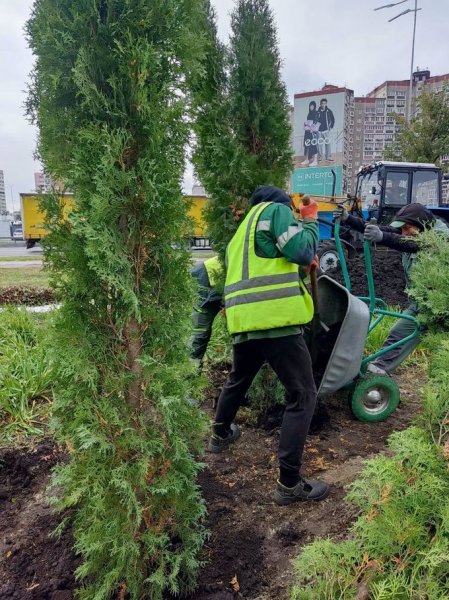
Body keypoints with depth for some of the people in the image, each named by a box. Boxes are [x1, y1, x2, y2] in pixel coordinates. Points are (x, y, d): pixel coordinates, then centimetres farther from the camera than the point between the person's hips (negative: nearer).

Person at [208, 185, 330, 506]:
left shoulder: (243, 230, 30)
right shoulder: (276, 210, 5)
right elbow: (302, 250, -8)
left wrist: (301, 265, 29)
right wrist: (310, 222, 10)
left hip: (243, 320, 8)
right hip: (277, 319, -8)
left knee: (237, 381, 30)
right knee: (303, 396, 0)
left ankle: (220, 434, 50)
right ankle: (290, 483, 0)